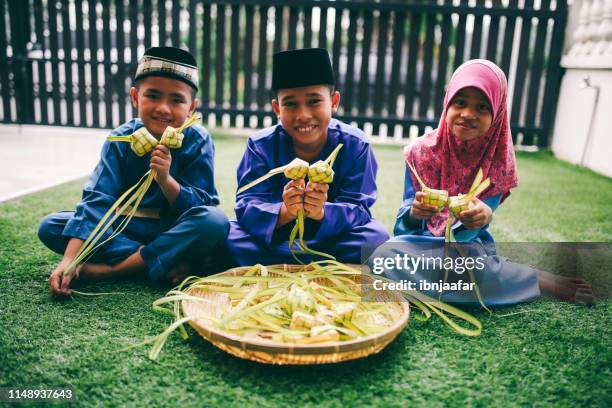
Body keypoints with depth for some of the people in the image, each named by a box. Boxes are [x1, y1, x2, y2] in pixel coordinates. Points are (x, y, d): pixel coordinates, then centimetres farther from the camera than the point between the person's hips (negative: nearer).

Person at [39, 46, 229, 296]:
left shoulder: (198, 142, -13)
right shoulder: (121, 140, -8)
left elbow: (203, 207, -15)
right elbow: (97, 199, -17)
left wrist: (166, 180, -33)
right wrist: (70, 260, -28)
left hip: (176, 232, -2)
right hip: (126, 229, 3)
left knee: (215, 221, -33)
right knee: (50, 226, -15)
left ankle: (112, 269, -25)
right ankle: (166, 263, -23)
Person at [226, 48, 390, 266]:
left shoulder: (355, 145, -11)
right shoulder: (261, 145, -10)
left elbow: (358, 209, -18)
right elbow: (247, 207, -19)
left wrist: (321, 213, -40)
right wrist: (284, 213, -41)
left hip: (332, 237, 0)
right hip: (273, 237, 1)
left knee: (376, 236, -27)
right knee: (228, 234, -25)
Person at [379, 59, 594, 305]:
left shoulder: (498, 163, -5)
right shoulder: (421, 151, -6)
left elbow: (465, 234, -12)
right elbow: (406, 226, -9)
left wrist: (483, 217, -35)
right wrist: (415, 212, -33)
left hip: (469, 246, -2)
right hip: (422, 242, 3)